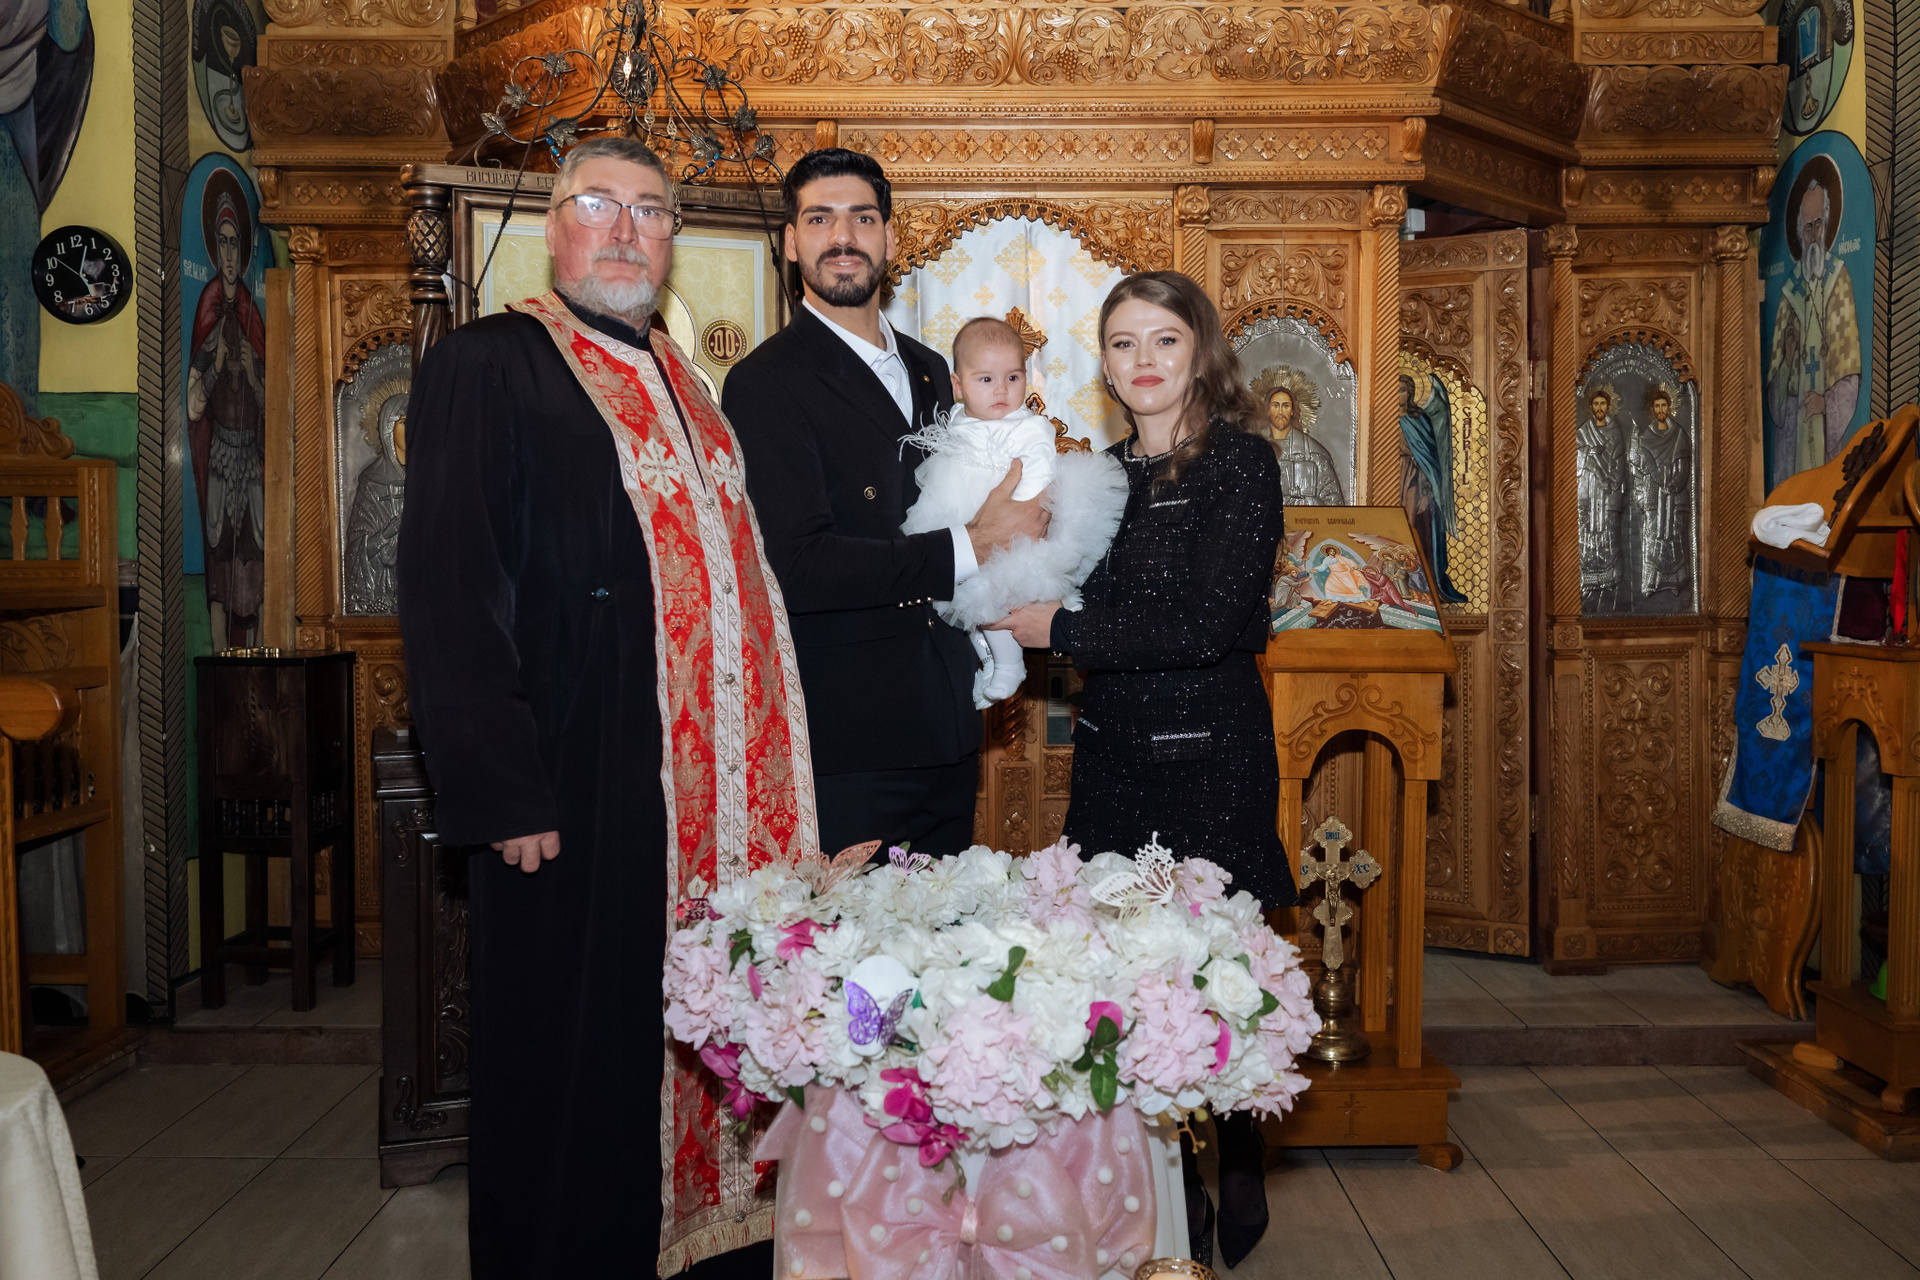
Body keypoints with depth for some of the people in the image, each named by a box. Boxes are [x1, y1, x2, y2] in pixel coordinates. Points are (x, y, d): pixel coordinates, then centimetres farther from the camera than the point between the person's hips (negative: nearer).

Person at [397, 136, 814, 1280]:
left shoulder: (679, 385, 18)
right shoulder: (488, 365, -4)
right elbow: (449, 591, -12)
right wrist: (504, 791, -18)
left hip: (721, 795, 7)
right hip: (580, 790, -7)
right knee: (586, 1059, 3)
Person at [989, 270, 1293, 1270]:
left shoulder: (1238, 459, -9)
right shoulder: (1108, 471, 10)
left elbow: (1210, 623, -17)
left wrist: (1062, 630, -12)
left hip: (1209, 752, -6)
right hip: (1113, 752, 6)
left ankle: (1238, 1184, 25)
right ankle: (1167, 1190, 27)